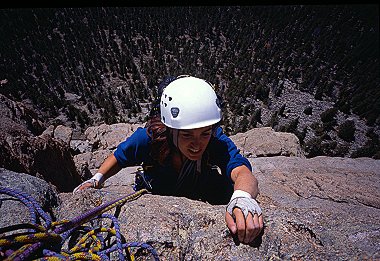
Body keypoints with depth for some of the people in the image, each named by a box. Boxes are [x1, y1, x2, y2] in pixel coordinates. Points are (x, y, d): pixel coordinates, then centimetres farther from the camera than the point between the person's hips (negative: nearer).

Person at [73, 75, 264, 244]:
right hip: (154, 196, 0)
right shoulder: (148, 137, -30)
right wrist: (97, 179, -23)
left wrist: (242, 197, -71)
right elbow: (119, 157, -9)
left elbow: (243, 172, -49)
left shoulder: (218, 142, -32)